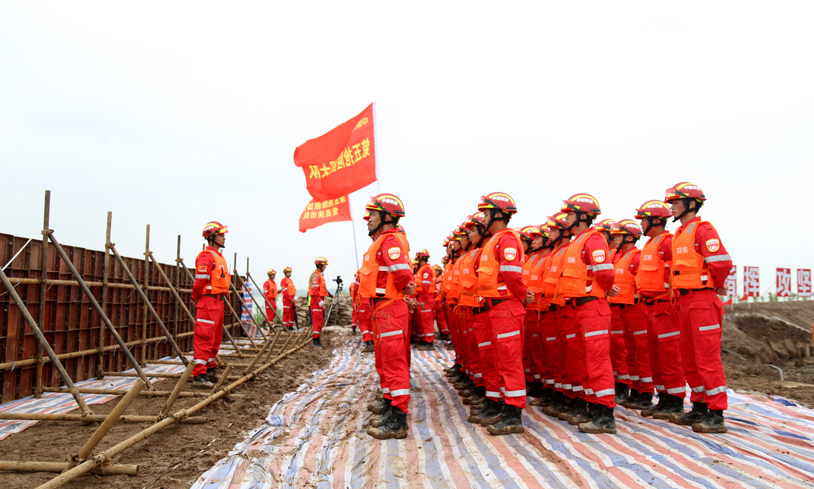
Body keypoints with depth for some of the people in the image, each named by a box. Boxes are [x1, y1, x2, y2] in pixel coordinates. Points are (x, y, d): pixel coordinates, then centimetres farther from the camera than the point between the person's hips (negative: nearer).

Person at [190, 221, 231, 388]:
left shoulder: (219, 257, 18)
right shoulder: (206, 256, -14)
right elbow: (200, 281, -19)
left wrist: (224, 296, 13)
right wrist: (196, 298, -7)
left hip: (218, 302, 10)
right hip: (208, 301, -10)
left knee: (216, 337, 17)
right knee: (204, 337, -9)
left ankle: (210, 368, 29)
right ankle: (199, 375, -7)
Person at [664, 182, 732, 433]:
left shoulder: (703, 229, -11)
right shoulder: (679, 234, 17)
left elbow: (722, 262, -22)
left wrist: (717, 286, -6)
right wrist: (680, 294, 13)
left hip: (703, 300, -10)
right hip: (685, 301, 10)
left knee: (708, 358, -6)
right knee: (690, 359, 15)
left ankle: (716, 415, 1)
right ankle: (699, 408, 25)